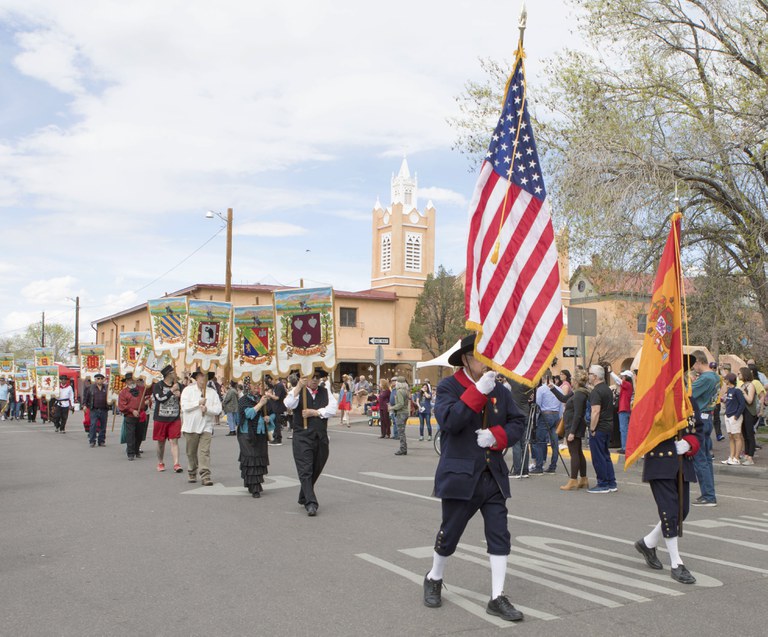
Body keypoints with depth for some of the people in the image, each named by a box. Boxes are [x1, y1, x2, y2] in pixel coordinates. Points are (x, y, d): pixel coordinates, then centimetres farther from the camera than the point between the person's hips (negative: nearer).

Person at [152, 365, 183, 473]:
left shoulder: (178, 386, 8)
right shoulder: (158, 386, -4)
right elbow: (160, 399, -19)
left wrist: (179, 395, -7)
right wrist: (172, 391, -18)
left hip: (175, 418, 2)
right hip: (160, 418, -2)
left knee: (174, 441, -6)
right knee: (161, 442, 9)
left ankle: (176, 464, -10)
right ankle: (160, 463, 25)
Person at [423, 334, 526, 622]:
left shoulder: (499, 390, 8)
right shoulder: (449, 386, -6)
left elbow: (517, 422, 7)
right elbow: (448, 420, -23)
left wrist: (497, 435, -12)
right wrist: (478, 391, -25)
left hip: (494, 476, 4)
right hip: (460, 475, -4)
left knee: (500, 536, 1)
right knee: (449, 534, 9)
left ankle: (497, 598, 10)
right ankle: (434, 579, 35)